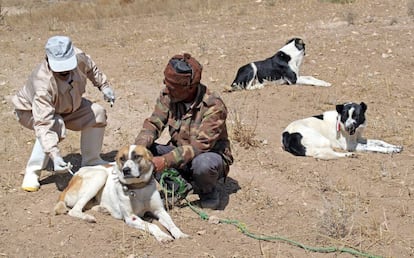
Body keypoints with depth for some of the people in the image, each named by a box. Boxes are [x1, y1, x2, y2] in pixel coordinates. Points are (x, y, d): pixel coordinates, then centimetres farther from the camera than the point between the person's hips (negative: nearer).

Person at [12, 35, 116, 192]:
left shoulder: (78, 56, -30)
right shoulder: (44, 84, -45)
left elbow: (90, 68, -2)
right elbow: (43, 123, -50)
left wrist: (104, 86, 4)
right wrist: (55, 156, -58)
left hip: (65, 106, 6)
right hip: (30, 111, -6)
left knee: (97, 114, -8)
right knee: (55, 126, -36)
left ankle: (91, 161, 12)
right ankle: (32, 172, -21)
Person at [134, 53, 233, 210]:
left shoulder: (214, 106, -26)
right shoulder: (168, 95, -9)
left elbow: (200, 145, -32)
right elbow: (153, 124, -8)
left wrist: (166, 160, -41)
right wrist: (138, 147, -29)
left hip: (210, 155, -5)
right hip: (179, 152, 5)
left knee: (203, 163, -40)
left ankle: (209, 192, -5)